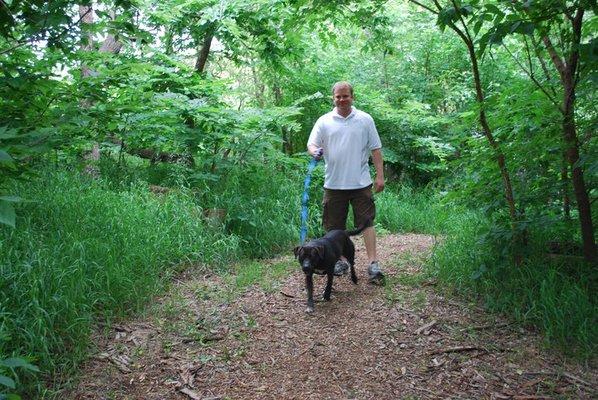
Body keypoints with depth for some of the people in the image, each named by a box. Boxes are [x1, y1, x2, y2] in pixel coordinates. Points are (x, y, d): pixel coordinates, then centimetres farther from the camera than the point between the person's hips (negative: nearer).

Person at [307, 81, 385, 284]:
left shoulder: (365, 119, 5)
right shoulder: (324, 121, 5)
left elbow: (375, 149, 5)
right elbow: (311, 144, 0)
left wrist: (380, 175, -1)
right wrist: (315, 151, -24)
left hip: (361, 183, -1)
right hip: (334, 183, 2)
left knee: (367, 222, -4)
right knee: (336, 226, 9)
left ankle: (373, 263, -2)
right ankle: (341, 261, 24)